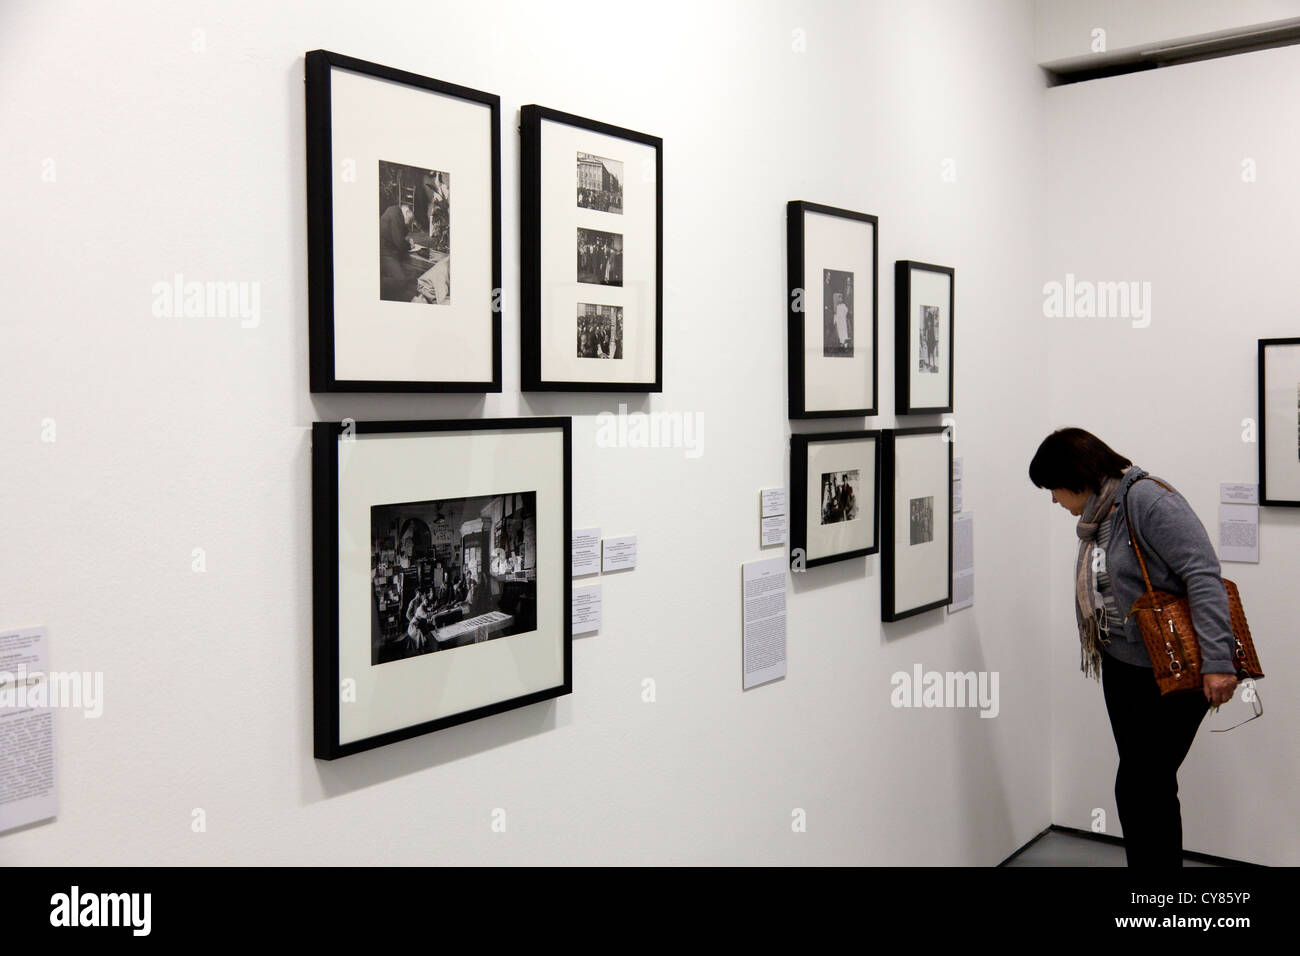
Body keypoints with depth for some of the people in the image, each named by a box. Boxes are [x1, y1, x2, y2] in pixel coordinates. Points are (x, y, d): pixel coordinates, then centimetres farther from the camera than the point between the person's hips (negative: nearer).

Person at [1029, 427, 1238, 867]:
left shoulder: (1148, 501, -17)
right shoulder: (1096, 517, 11)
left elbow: (1203, 576, -23)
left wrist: (1217, 660, -27)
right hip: (1122, 667, 9)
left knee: (1142, 788, -4)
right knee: (1145, 786, 16)